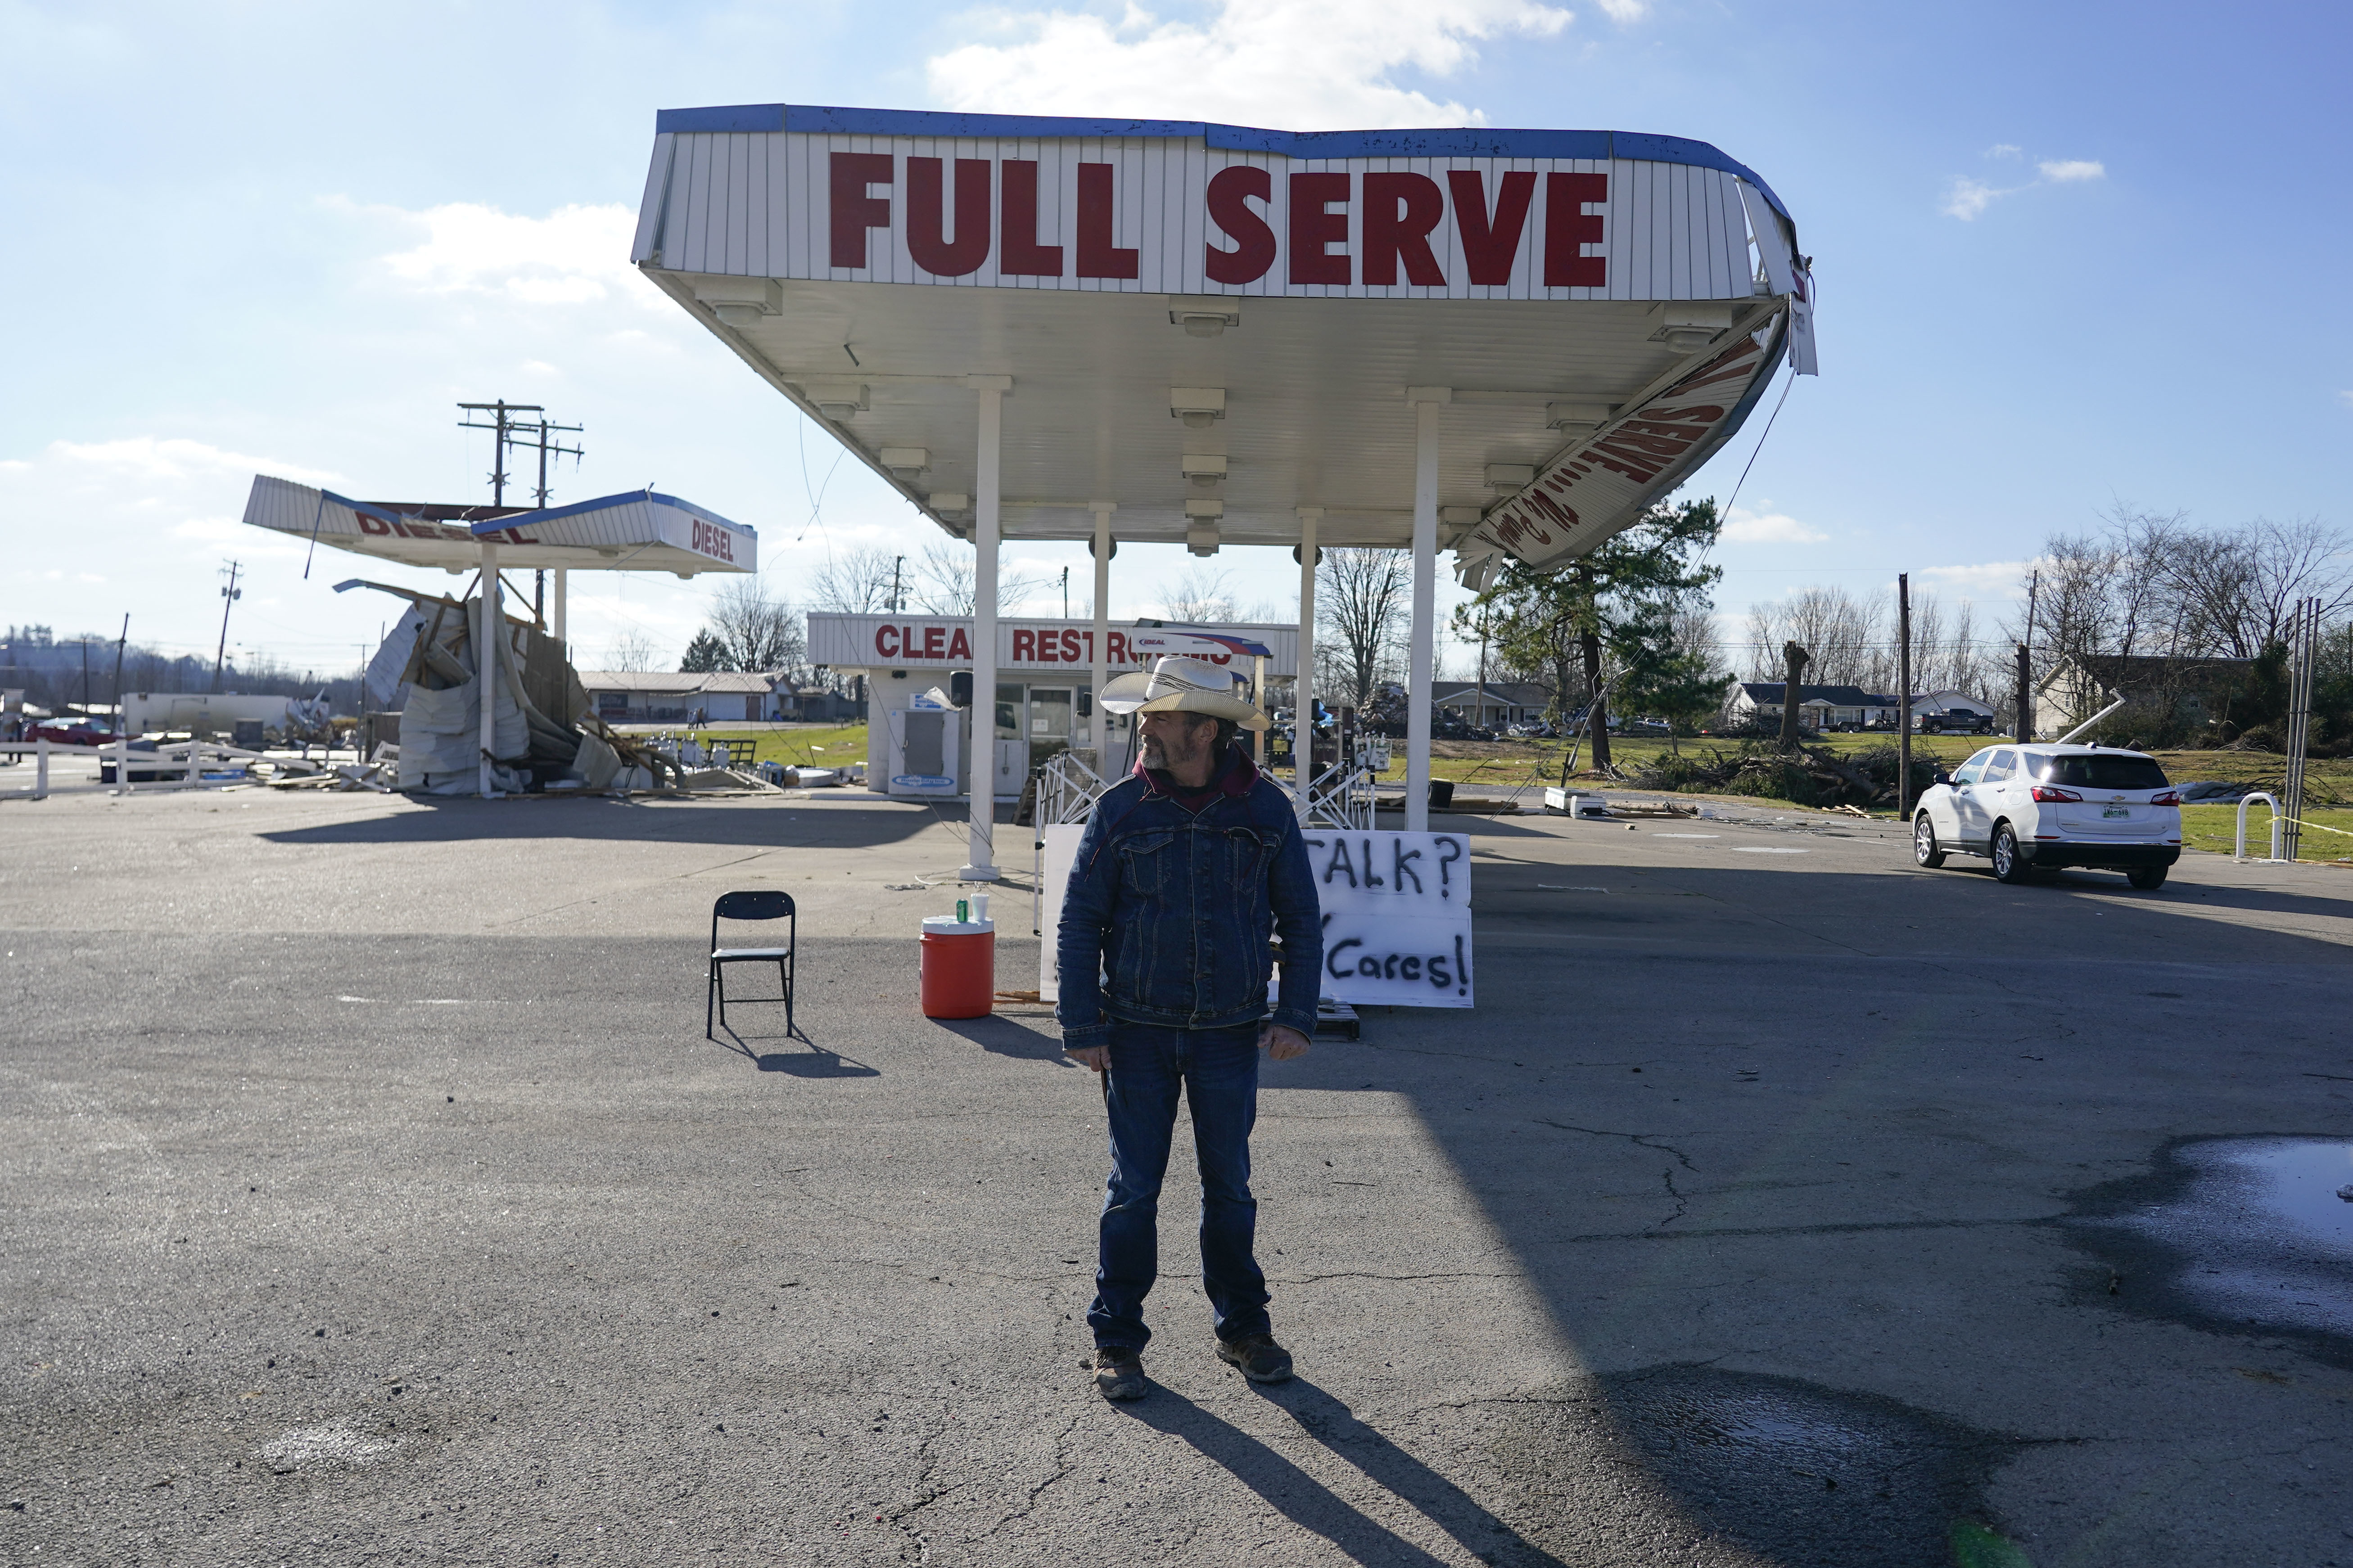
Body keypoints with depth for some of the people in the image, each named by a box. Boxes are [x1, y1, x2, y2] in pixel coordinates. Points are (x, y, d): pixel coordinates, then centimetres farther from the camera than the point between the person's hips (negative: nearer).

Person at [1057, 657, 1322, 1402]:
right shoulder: (1119, 809, -3)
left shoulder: (1265, 810, -2)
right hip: (1138, 1032, 0)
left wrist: (1295, 1016, -3)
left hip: (1230, 1034, 1)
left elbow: (1301, 920, 5)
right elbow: (1079, 921, 0)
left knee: (1229, 1186, 12)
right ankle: (1117, 1341, 16)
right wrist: (1081, 1026, -5)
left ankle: (1242, 1327, 27)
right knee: (1133, 1188, 4)